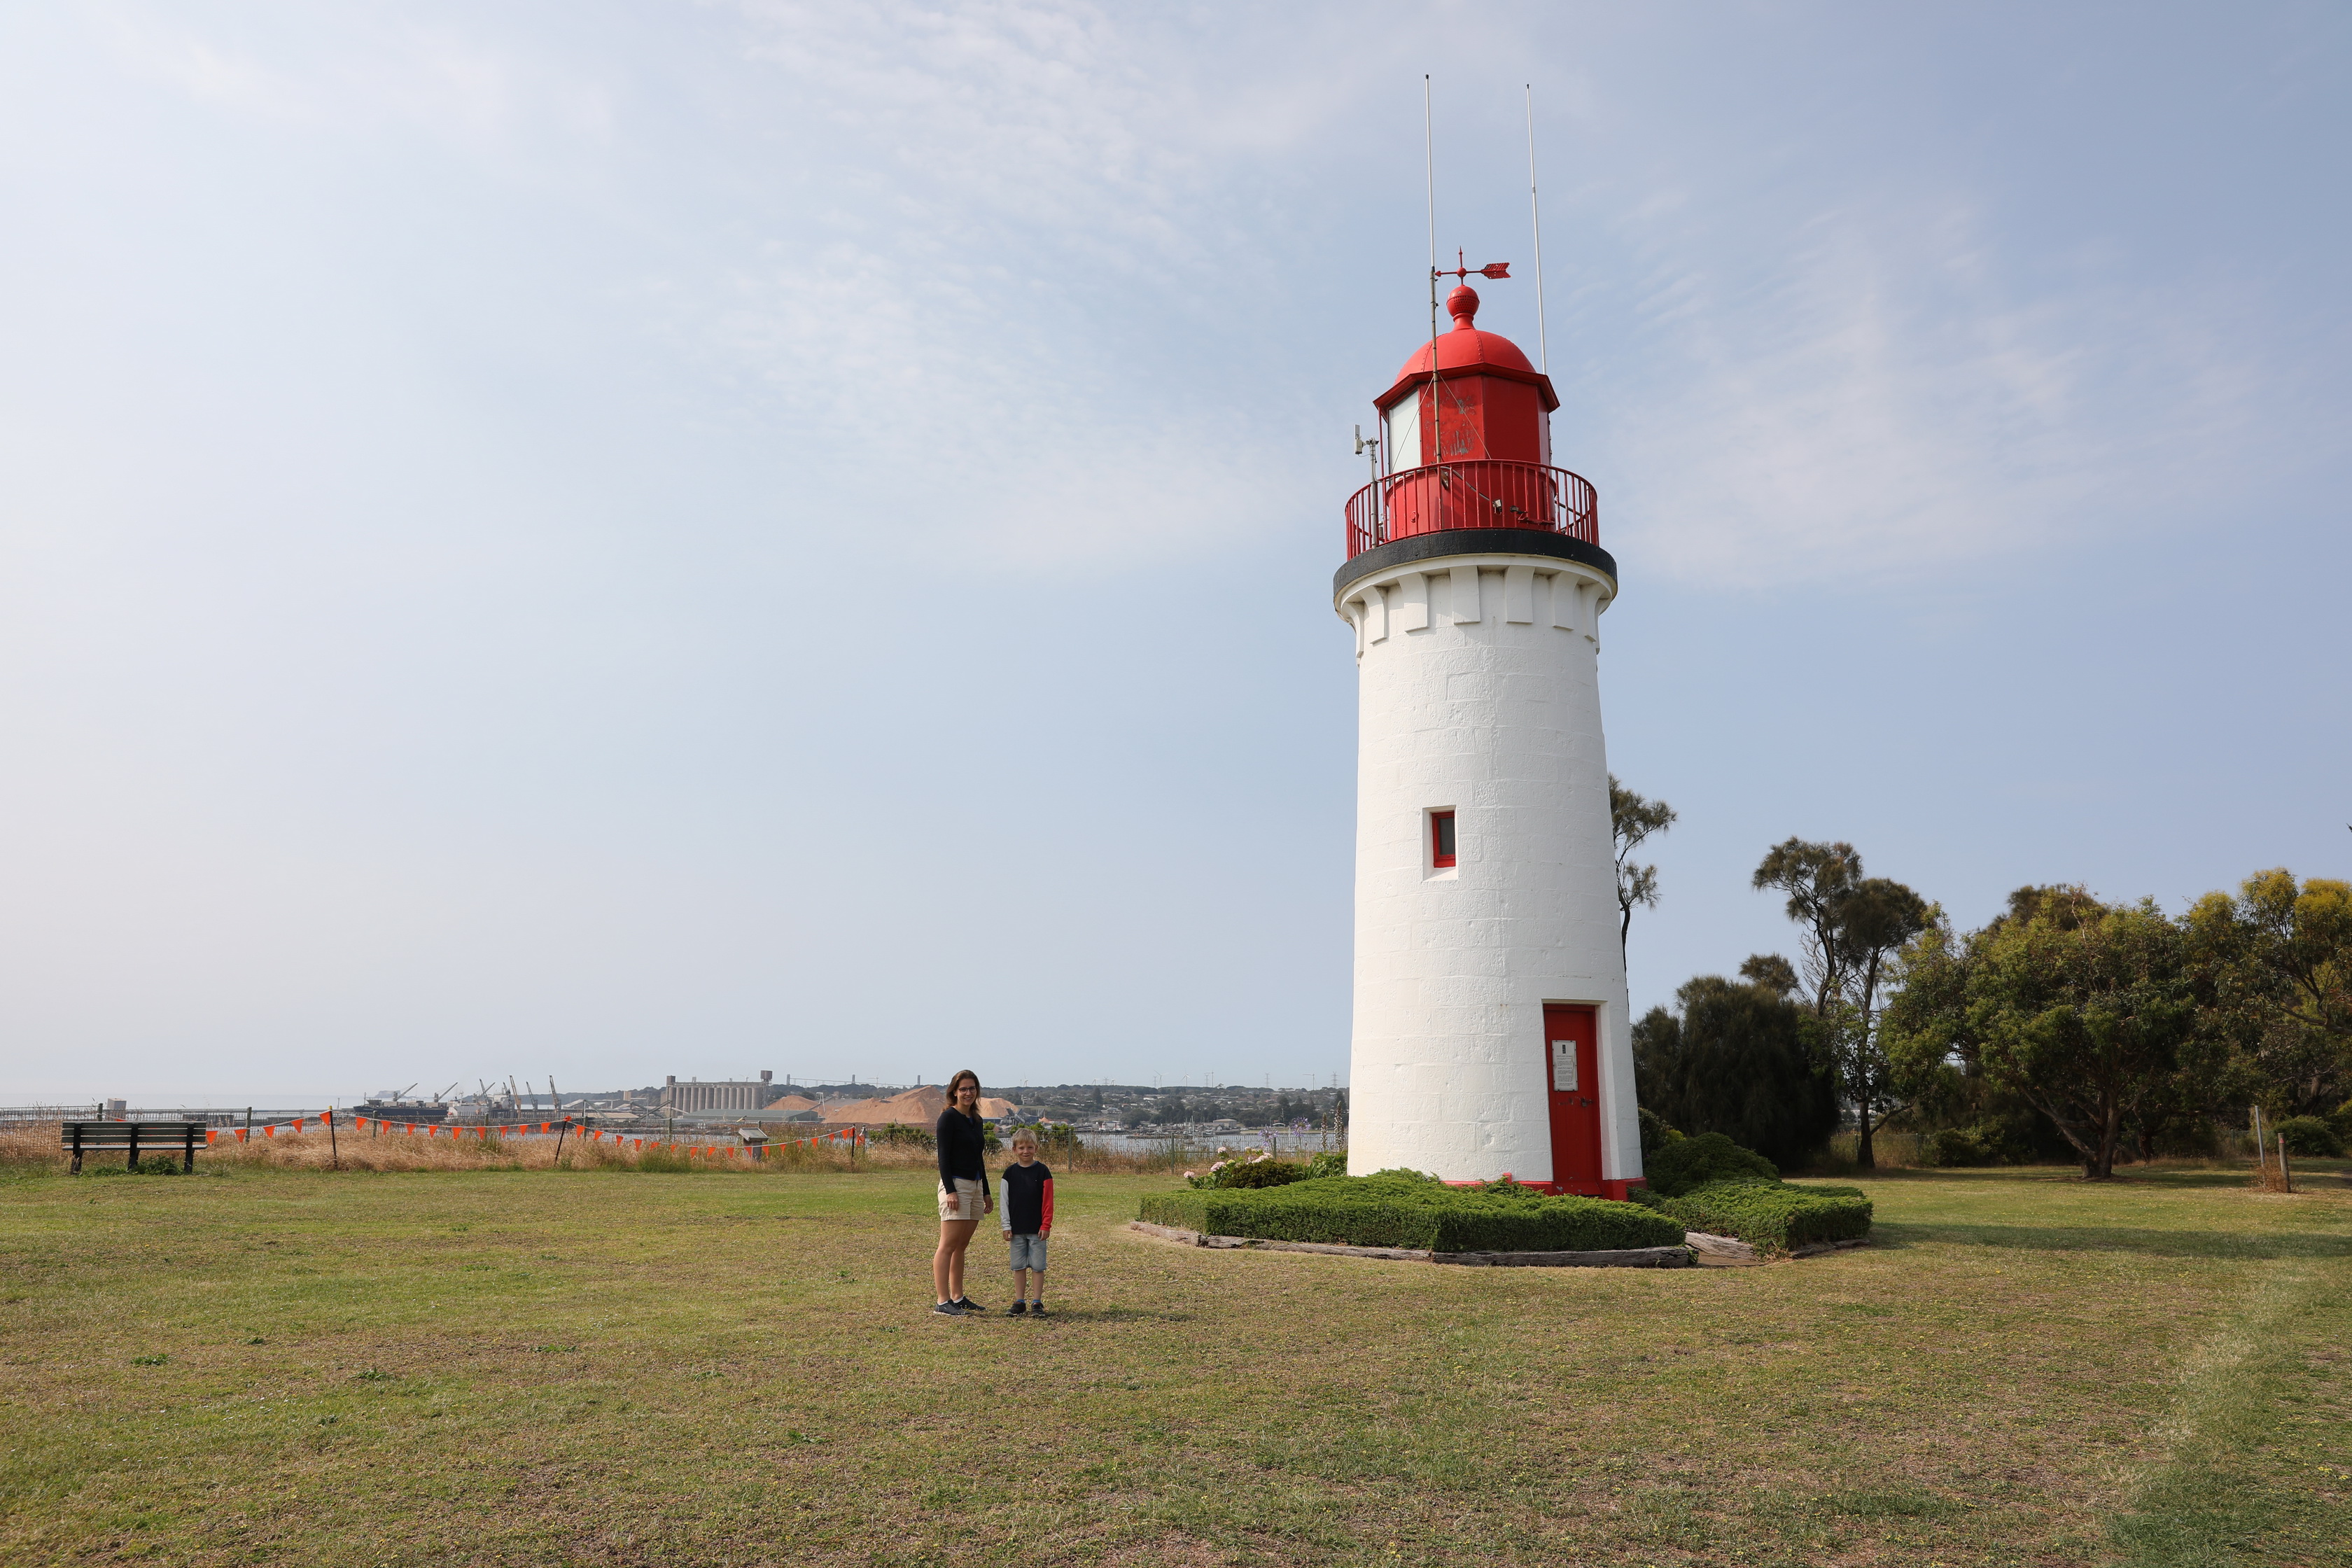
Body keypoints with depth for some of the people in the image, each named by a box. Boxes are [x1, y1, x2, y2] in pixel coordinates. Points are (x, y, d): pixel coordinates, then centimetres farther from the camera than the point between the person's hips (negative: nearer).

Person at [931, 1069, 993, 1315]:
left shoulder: (975, 1119, 16)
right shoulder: (949, 1117, -7)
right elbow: (943, 1157, -13)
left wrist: (986, 1193, 21)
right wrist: (950, 1191, -20)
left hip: (976, 1186, 8)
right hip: (955, 1185, -8)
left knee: (961, 1246, 11)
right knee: (948, 1245, -8)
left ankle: (958, 1298, 16)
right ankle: (943, 1302, -9)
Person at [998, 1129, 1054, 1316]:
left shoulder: (1042, 1172, -2)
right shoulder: (1010, 1173, 4)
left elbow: (1048, 1201, -3)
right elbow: (1004, 1201, 5)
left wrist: (1046, 1225, -9)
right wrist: (1006, 1226, 0)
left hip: (1037, 1229, -2)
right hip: (1016, 1229, 2)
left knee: (1038, 1267, 2)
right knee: (1019, 1266, 7)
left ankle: (1038, 1303, 9)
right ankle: (1020, 1302, 15)